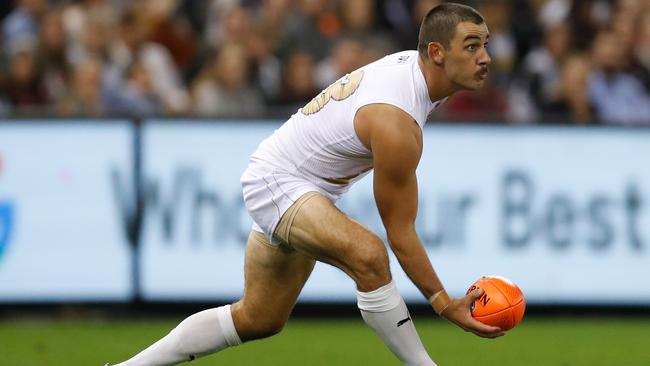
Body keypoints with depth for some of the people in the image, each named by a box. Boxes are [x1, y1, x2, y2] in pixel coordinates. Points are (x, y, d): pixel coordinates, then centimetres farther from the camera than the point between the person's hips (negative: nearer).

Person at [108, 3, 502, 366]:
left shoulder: (409, 62, -4)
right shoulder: (396, 126, -31)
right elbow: (400, 233, -25)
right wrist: (446, 305, -23)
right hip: (277, 183, -11)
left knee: (259, 320, 19)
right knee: (367, 253, -37)